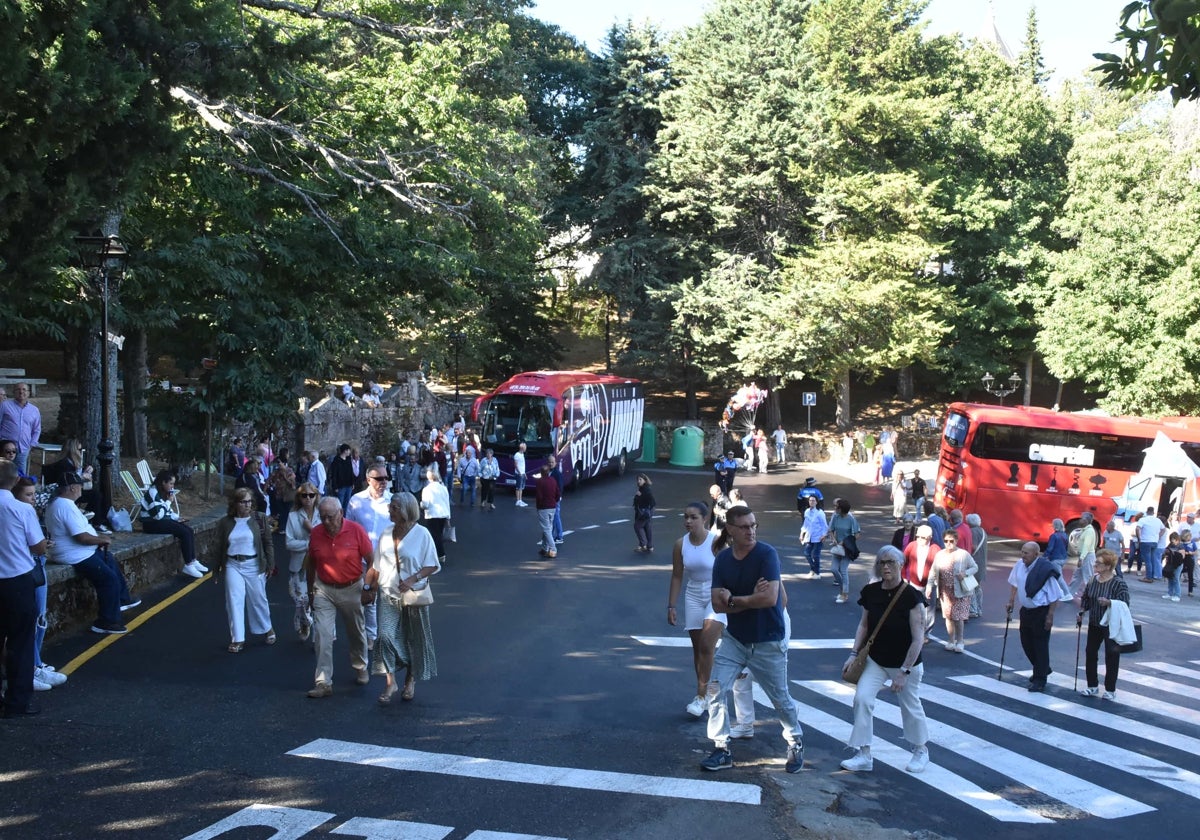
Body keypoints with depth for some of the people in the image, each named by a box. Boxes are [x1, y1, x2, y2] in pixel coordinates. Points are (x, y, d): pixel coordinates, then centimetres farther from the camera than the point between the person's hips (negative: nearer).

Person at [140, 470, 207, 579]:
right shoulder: (153, 493, -17)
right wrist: (169, 501, -14)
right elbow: (158, 515, -23)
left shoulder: (163, 492, 11)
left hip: (162, 520, 9)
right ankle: (188, 566, -16)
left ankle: (193, 561, -6)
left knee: (190, 530, -9)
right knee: (185, 532, -21)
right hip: (151, 523, -9)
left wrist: (177, 517, 2)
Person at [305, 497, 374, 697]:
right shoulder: (316, 533, -8)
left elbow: (371, 560, -7)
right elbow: (310, 564, 5)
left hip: (351, 589, -1)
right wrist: (310, 592, 10)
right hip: (324, 590, 1)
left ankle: (360, 669, 40)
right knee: (322, 635, -9)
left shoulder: (356, 530, -15)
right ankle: (323, 682, -4)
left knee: (357, 632, 17)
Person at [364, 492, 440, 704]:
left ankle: (410, 680, 30)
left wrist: (413, 579, -22)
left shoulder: (421, 534, -10)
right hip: (388, 594, 3)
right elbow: (377, 566, 11)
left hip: (413, 595, -3)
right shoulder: (386, 534, 3)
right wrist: (369, 588, 7)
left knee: (414, 639, 10)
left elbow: (432, 566, -8)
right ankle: (390, 682, -2)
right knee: (385, 635, -11)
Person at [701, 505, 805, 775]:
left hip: (768, 642, -4)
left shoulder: (767, 554, -17)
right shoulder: (722, 559, -2)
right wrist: (751, 598, -21)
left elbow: (770, 598, -27)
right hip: (734, 639, 4)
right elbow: (717, 604, -7)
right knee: (715, 689, -6)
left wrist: (733, 600, -15)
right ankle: (721, 750, 6)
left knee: (781, 699, 9)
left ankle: (796, 743, 34)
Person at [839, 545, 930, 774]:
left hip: (906, 663, -4)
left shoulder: (911, 596, -20)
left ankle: (921, 750, 38)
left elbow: (918, 638, -18)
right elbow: (863, 625, 7)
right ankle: (863, 755, -4)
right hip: (876, 661, 4)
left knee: (911, 707, 12)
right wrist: (854, 654, -2)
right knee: (862, 698, -13)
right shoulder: (871, 592, -6)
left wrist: (904, 671, -20)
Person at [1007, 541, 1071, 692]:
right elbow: (1014, 583, 15)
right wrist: (1011, 602, 14)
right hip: (1026, 610, 7)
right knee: (1026, 643, 16)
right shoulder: (1019, 565, -5)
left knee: (1040, 645, 0)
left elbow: (1055, 596, -16)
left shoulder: (1045, 570, -23)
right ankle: (1042, 669, 38)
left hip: (1041, 612, -7)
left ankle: (1040, 680, 11)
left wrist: (1050, 616, -16)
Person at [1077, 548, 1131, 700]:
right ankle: (1092, 686, 24)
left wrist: (1109, 602, -35)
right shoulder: (1092, 581, 3)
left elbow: (1124, 603, -21)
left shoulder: (1119, 583, -16)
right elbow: (1085, 598, 13)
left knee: (1111, 656, 3)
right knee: (1090, 652, 10)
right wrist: (1081, 612, -1)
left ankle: (1110, 689, 17)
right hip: (1094, 624, 6)